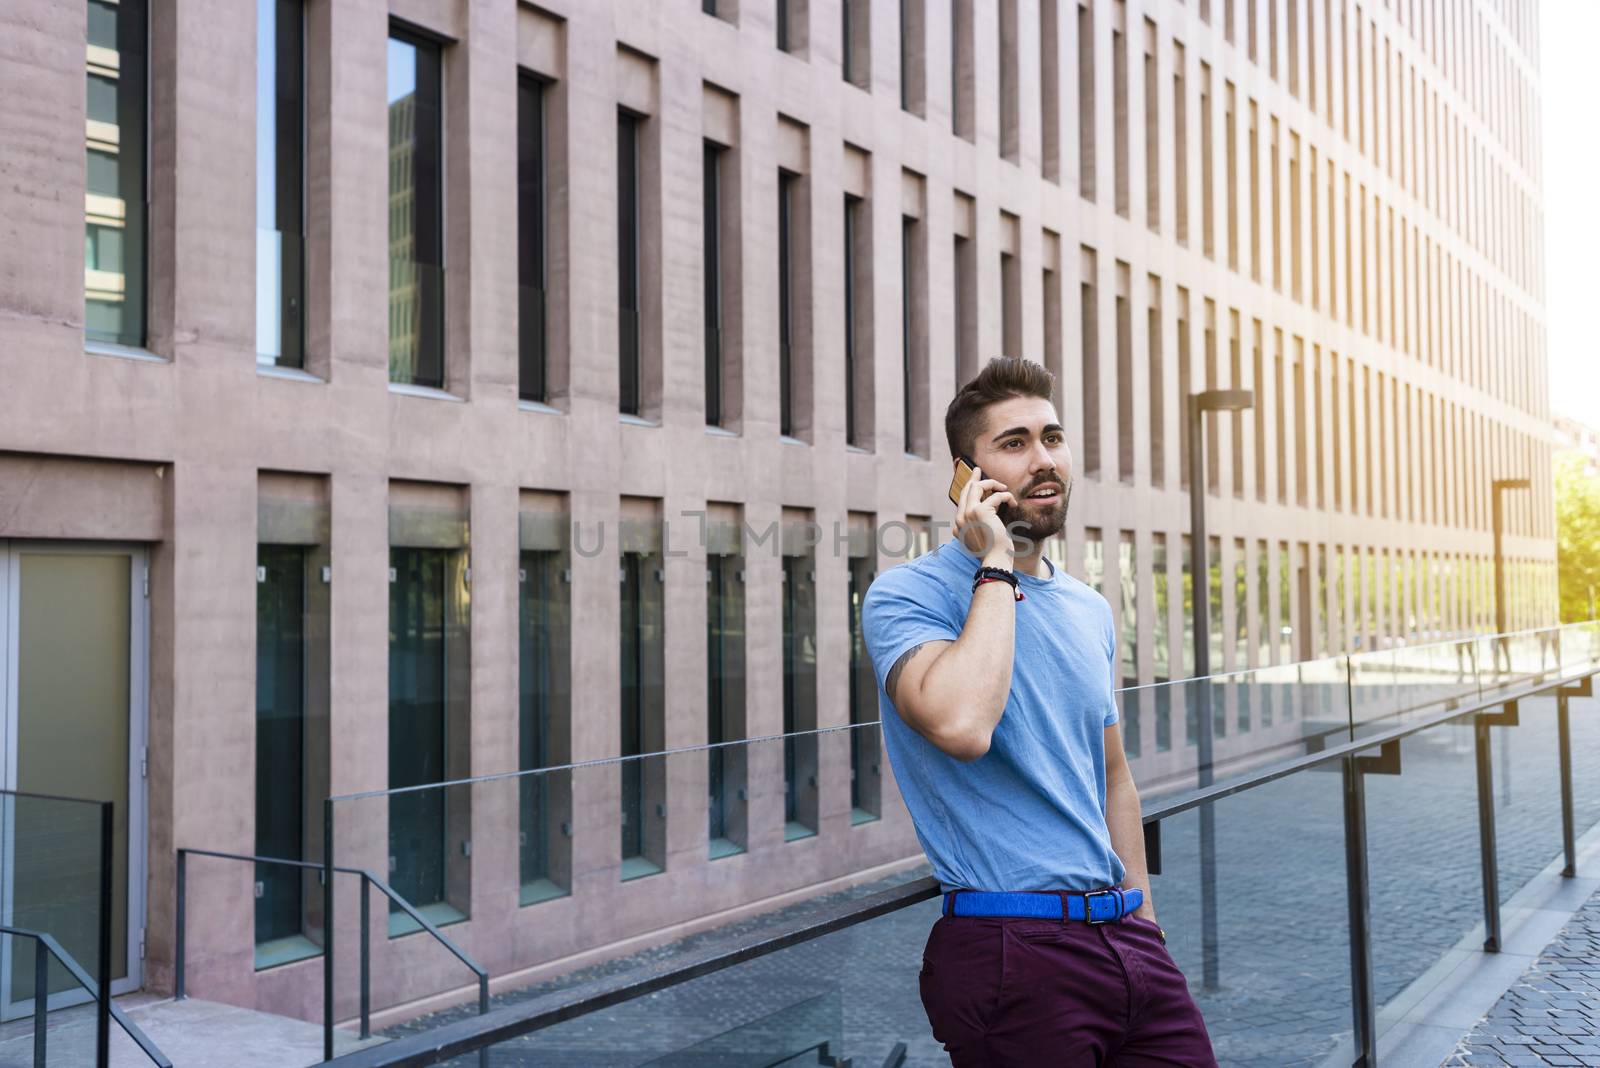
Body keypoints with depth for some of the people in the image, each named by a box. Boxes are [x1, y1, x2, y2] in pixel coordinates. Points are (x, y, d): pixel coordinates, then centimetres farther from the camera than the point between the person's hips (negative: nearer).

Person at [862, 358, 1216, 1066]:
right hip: (1011, 947, -6)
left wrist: (1143, 921, 18)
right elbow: (963, 726, -30)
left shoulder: (1091, 611, 13)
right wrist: (997, 568, -19)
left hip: (1124, 939, 7)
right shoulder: (905, 595, -10)